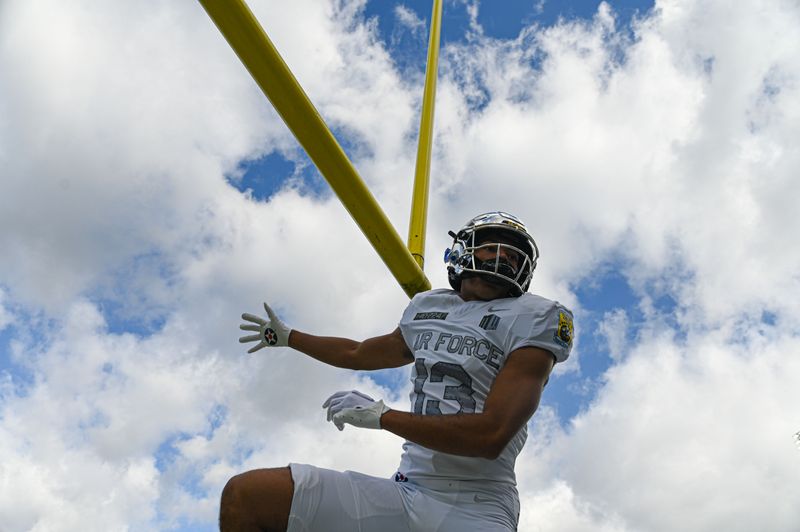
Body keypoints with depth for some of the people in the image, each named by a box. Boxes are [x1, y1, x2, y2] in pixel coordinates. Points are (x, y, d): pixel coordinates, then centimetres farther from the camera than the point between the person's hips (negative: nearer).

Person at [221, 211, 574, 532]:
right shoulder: (427, 308, 14)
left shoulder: (533, 320, -3)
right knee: (244, 494, -11)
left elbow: (492, 434, -14)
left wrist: (381, 416, -9)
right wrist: (287, 337, 45)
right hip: (406, 491, 5)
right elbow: (359, 353, 32)